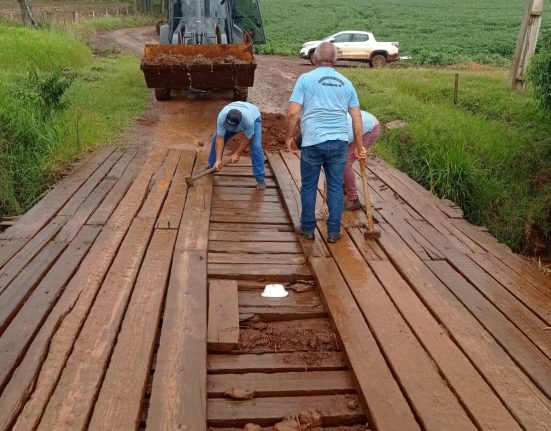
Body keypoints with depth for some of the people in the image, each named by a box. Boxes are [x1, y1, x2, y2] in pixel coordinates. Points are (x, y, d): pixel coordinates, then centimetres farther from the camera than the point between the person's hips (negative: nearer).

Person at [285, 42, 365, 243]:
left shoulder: (306, 79, 0)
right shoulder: (346, 83, 12)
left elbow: (293, 113, -8)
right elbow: (357, 117, 9)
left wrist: (289, 137, 5)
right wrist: (360, 146, 15)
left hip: (313, 142, -3)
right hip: (339, 142, 3)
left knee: (309, 187, 12)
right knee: (335, 187, 11)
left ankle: (307, 228, 23)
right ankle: (333, 232, 17)